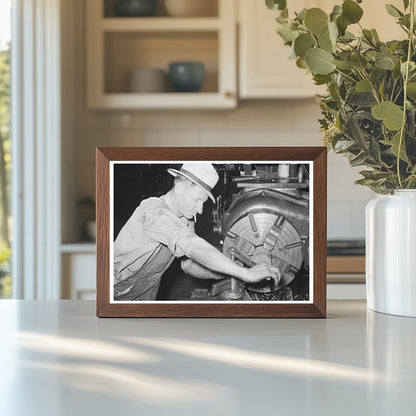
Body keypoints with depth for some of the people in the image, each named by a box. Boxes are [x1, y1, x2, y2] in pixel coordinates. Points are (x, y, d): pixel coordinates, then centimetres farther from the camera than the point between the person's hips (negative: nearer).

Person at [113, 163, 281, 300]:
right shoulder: (154, 212, -31)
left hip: (147, 295, 8)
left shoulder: (187, 219, 0)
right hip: (120, 294, -8)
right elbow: (191, 246, -44)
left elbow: (189, 265, -2)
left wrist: (220, 273, -23)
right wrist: (247, 274, -47)